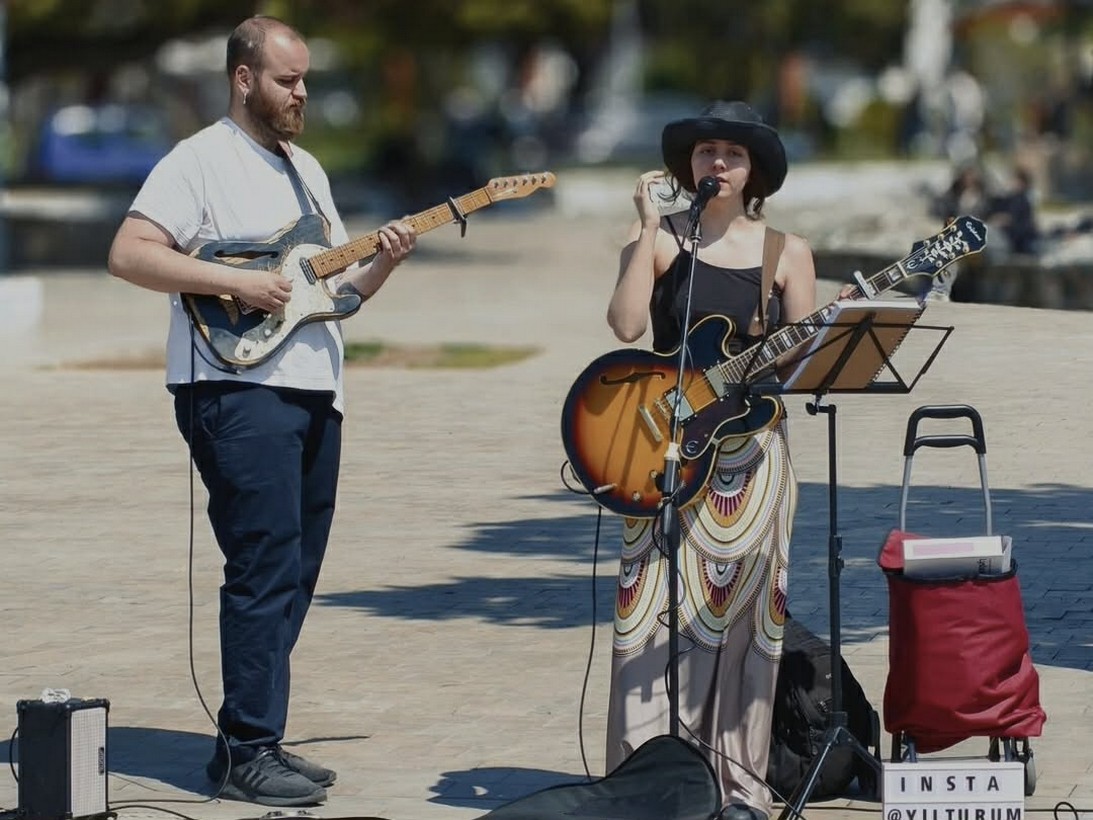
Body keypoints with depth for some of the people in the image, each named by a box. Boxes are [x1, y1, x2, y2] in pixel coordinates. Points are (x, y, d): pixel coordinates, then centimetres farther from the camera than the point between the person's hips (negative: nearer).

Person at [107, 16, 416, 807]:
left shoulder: (307, 170, 20)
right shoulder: (200, 161, -5)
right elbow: (128, 254, -15)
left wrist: (381, 265, 2)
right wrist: (236, 281, -20)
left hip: (315, 393, 9)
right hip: (237, 392, -8)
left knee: (295, 576, 9)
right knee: (265, 570, -12)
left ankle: (254, 739, 15)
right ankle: (248, 752, -9)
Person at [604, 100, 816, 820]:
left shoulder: (787, 252, 8)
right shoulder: (658, 240, 4)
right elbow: (626, 325, -12)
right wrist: (650, 229, -12)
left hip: (751, 450, 1)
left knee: (743, 611, 2)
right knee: (660, 607, -6)